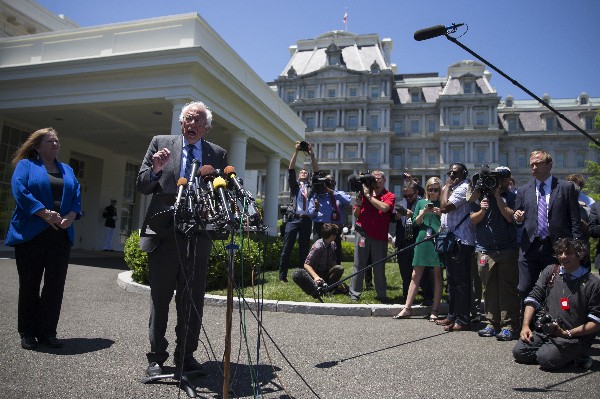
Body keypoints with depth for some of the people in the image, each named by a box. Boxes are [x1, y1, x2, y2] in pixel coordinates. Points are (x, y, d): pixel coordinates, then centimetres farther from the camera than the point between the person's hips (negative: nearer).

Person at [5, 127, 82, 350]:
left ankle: (47, 331, 13)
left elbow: (77, 196, 10)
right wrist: (46, 214, -18)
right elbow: (20, 191, -10)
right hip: (31, 234, -4)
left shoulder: (67, 170, 19)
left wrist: (70, 217, -9)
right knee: (29, 283, 4)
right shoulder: (26, 165, 5)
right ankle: (27, 333, 15)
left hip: (61, 235, 4)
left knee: (56, 284, 3)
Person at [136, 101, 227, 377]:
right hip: (164, 234, -1)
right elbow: (142, 186, 6)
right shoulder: (161, 143, 8)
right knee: (160, 298, 8)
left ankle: (186, 355, 22)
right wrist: (155, 169, -13)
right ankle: (156, 357, 20)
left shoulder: (218, 154, 9)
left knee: (192, 300, 8)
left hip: (198, 236, 1)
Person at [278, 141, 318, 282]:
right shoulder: (294, 185, 17)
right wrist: (296, 151, -4)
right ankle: (282, 276, -2)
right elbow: (291, 169, 4)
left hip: (307, 220, 2)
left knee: (304, 249, 4)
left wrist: (311, 155, -1)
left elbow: (317, 171, 8)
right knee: (287, 248, -5)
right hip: (293, 219, -2)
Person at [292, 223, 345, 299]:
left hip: (326, 274, 6)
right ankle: (317, 291, -48)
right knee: (297, 274, -37)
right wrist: (316, 277, -38)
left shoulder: (333, 244, 2)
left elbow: (333, 262, 9)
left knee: (339, 268, -28)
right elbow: (306, 264, -22)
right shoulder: (318, 246, -20)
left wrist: (336, 277, -4)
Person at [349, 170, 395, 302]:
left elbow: (384, 207, -17)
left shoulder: (390, 196, 5)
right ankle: (354, 293, 5)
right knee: (359, 264, 1)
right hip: (363, 232, 1)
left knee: (379, 266, 5)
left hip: (380, 235, -1)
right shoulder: (364, 193, 11)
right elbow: (356, 215, 13)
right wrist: (358, 204, -7)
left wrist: (368, 195, -12)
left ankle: (381, 294, 15)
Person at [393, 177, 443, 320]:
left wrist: (440, 214, -13)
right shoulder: (421, 203, 13)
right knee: (416, 275, 3)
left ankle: (435, 310, 10)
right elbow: (415, 222, 8)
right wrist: (423, 212, -8)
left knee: (437, 275, 3)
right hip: (422, 240, 2)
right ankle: (407, 308, 7)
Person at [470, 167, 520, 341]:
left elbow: (510, 217, -10)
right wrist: (482, 211, -14)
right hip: (484, 249, 2)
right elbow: (473, 220, 5)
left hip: (507, 250, -2)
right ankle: (492, 323, 15)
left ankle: (509, 325, 3)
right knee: (489, 288, 7)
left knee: (508, 288, -1)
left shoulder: (512, 197, 6)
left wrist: (498, 197, -8)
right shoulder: (481, 195, 11)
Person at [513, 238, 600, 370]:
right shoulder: (550, 271, 6)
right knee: (519, 352, -13)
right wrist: (525, 326, -6)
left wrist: (567, 334, -16)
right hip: (544, 331, 5)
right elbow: (533, 299, 5)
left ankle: (576, 356, 1)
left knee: (545, 359, -27)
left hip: (575, 338, -5)